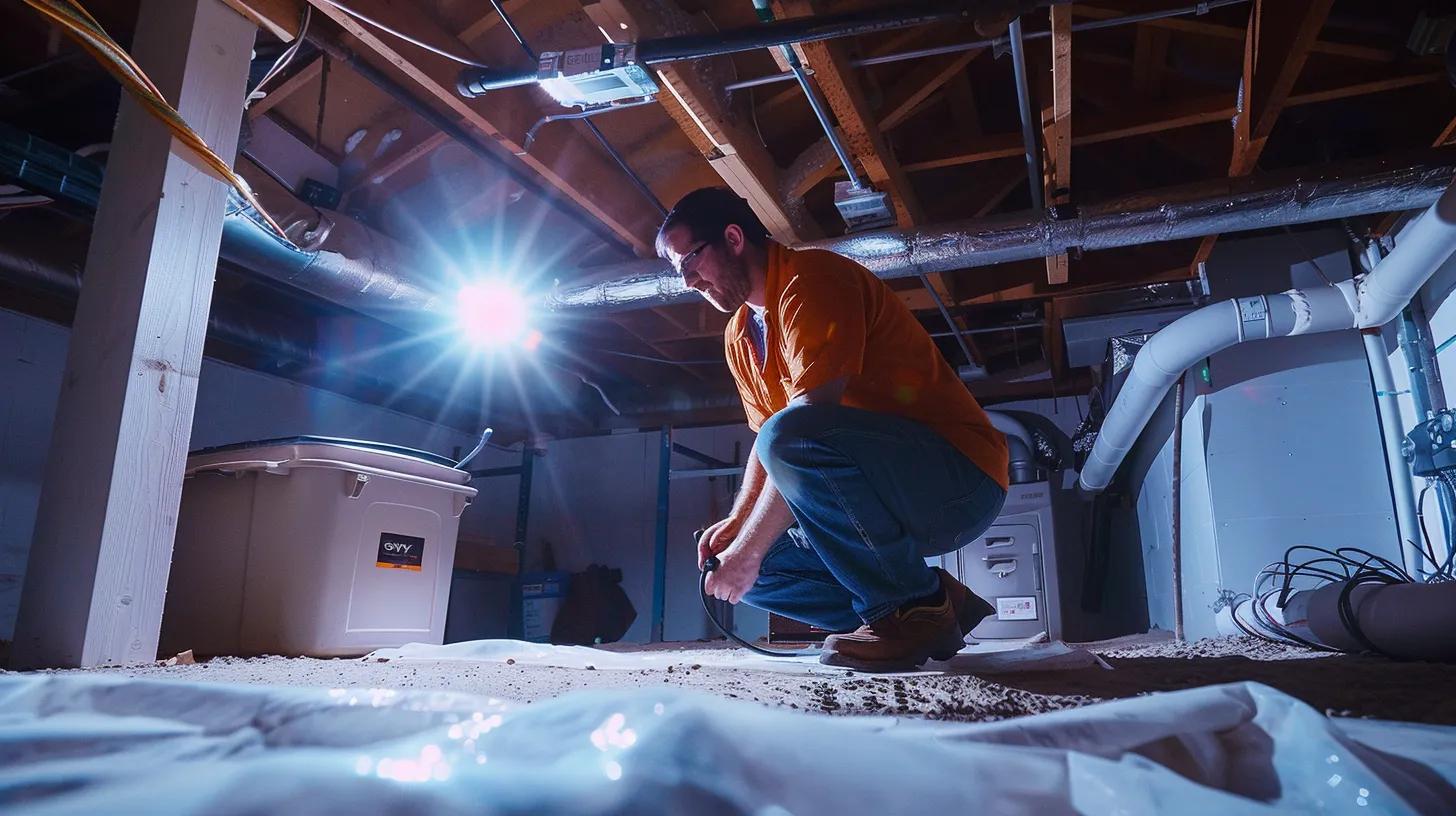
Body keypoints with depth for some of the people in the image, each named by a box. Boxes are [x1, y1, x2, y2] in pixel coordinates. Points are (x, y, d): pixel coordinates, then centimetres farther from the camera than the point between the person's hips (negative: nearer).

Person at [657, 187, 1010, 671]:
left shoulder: (810, 280, -15)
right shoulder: (740, 336, 14)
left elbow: (794, 434, -24)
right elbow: (766, 441, 15)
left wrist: (749, 547, -20)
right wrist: (737, 523, -2)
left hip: (958, 482, -9)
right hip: (888, 502, 9)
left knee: (792, 438, -34)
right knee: (736, 567, 4)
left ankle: (913, 605, -14)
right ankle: (939, 604, 4)